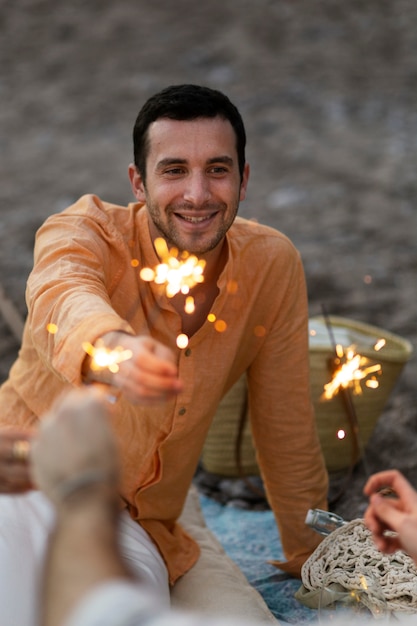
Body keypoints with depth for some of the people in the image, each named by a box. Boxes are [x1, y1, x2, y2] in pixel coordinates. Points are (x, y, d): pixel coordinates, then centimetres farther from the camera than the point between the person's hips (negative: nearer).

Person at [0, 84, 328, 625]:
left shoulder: (273, 264, -5)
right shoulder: (87, 230, -13)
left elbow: (286, 428, 5)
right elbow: (63, 296, -38)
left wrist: (313, 559, 11)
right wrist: (113, 352, -61)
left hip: (133, 525, 4)